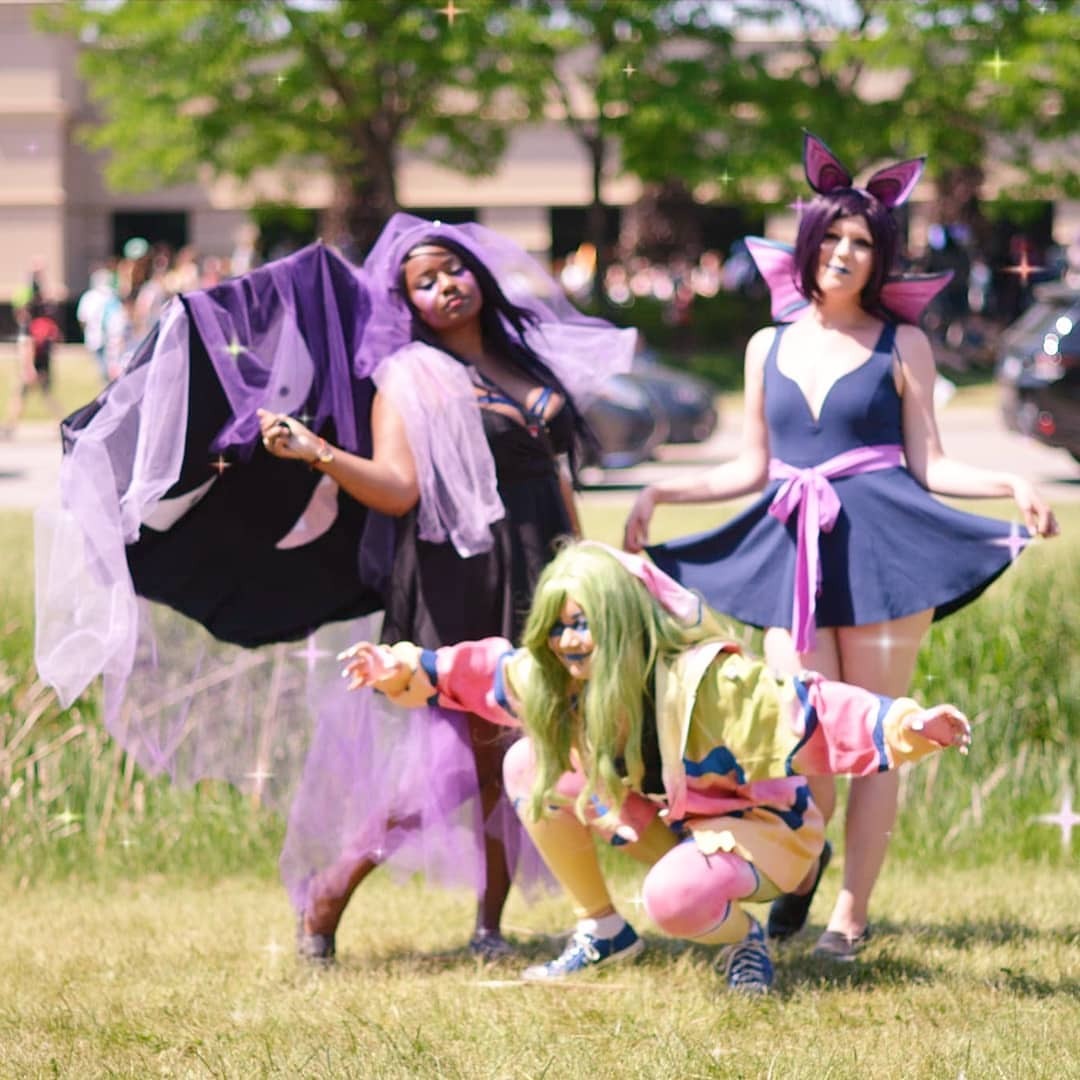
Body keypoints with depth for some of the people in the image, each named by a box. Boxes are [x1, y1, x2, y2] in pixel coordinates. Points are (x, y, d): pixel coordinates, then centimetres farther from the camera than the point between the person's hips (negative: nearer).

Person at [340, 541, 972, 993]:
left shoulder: (704, 681, -33)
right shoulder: (554, 676, -11)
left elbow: (804, 713, -42)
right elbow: (489, 671, 8)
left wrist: (904, 726, -55)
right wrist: (409, 670, 7)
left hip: (755, 823, -8)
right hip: (666, 815, 8)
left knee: (674, 898, -40)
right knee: (531, 767, -6)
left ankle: (745, 937, -1)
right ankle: (603, 931, 8)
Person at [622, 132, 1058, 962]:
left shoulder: (901, 346, 3)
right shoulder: (769, 347, 12)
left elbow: (929, 465, 1)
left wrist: (1010, 485, -15)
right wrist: (663, 492, 9)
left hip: (884, 550, -2)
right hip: (796, 553, 2)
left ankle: (853, 911, 12)